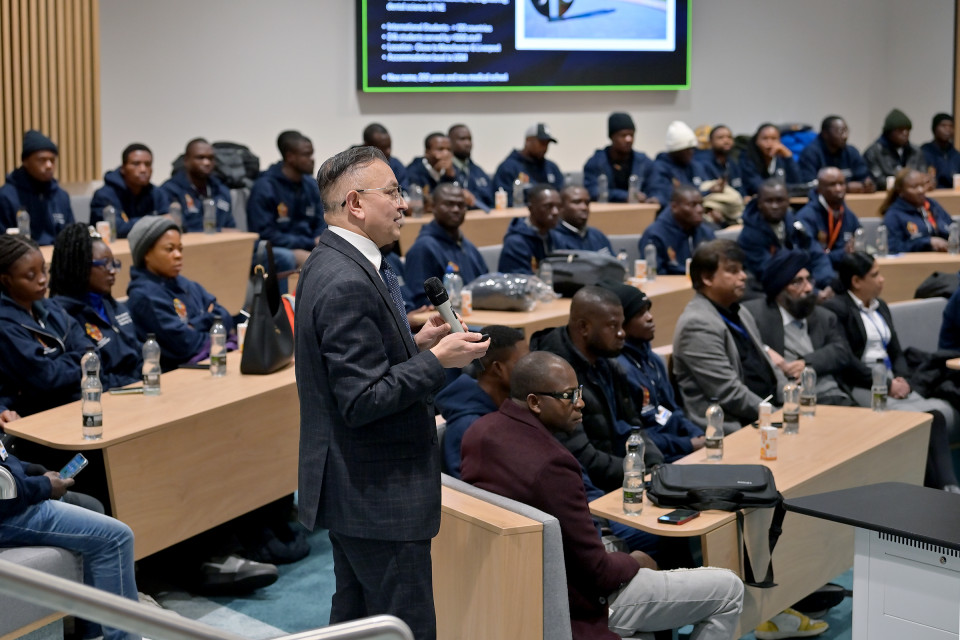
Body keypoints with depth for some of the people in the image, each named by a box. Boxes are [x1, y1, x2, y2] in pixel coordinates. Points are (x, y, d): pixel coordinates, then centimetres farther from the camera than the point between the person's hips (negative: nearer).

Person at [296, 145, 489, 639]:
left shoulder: (330, 265, 9)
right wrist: (438, 360, -19)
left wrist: (414, 344, 9)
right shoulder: (349, 282, -23)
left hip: (354, 488, 11)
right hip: (380, 497, -11)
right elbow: (362, 400, -26)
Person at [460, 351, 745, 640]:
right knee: (729, 590, 2)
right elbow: (599, 572, -24)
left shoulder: (479, 431, -6)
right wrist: (634, 563, -2)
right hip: (575, 605, -9)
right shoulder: (551, 464, -32)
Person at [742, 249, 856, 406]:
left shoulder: (824, 317, 23)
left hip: (832, 397, 6)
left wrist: (807, 363, -6)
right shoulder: (753, 313, 6)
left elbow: (842, 352, 11)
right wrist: (764, 351, -18)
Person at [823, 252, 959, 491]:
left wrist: (902, 379, -1)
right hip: (859, 386, -7)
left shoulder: (881, 306, 22)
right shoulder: (836, 309, -4)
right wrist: (886, 385, -14)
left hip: (891, 382, 7)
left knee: (935, 415, -23)